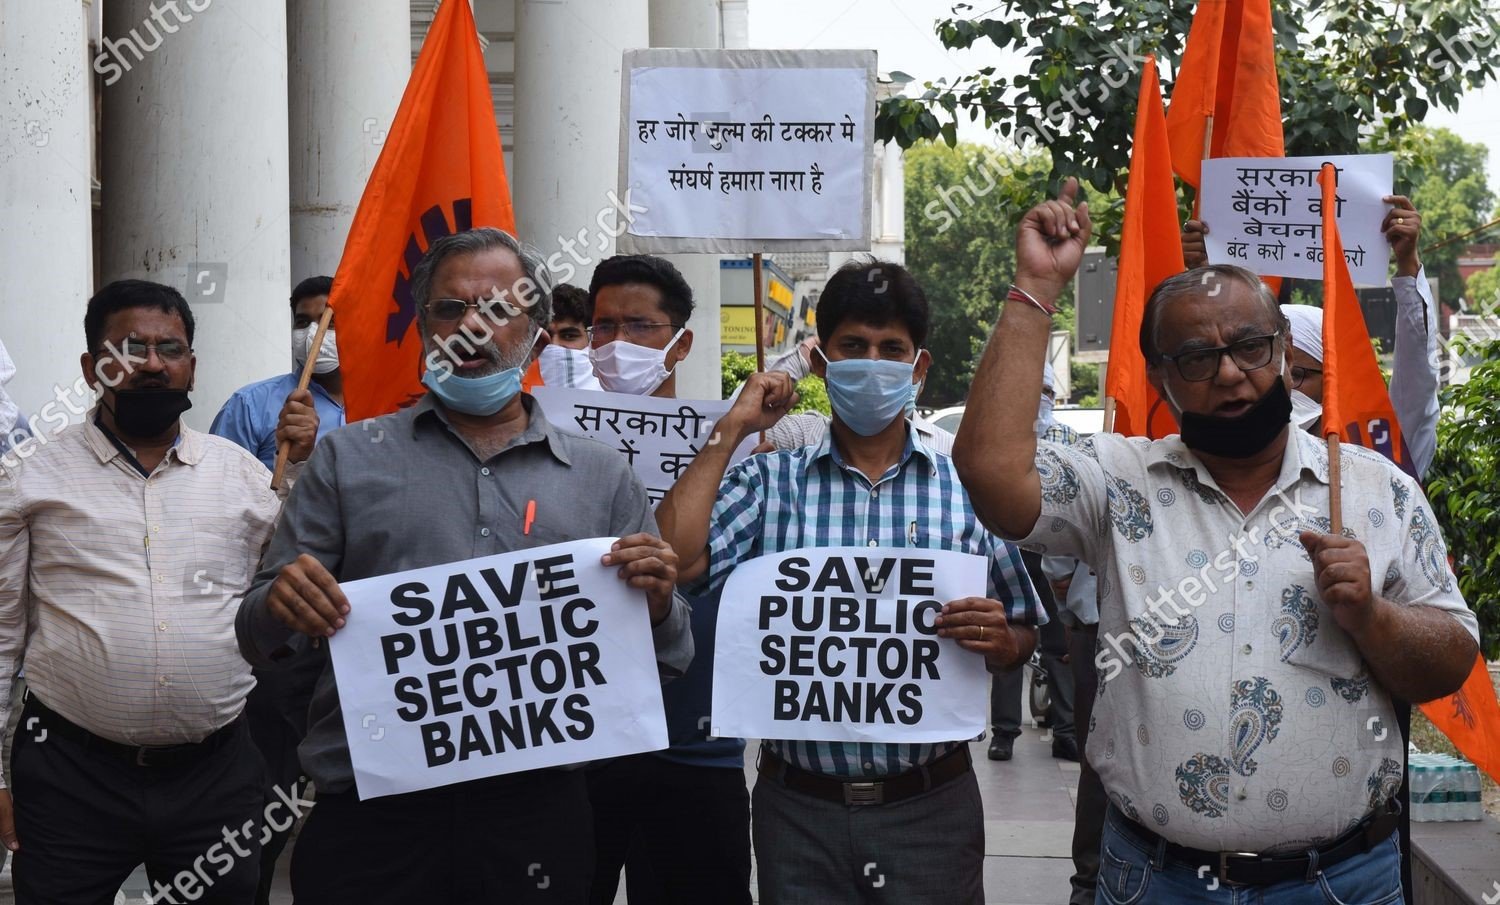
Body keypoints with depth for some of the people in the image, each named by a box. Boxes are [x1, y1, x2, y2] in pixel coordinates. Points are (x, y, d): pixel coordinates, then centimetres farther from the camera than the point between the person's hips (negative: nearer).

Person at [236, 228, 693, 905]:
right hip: (371, 815, -1)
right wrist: (280, 608, -16)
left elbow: (668, 666, 13)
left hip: (536, 816, 1)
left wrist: (658, 605, -9)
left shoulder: (603, 479, 12)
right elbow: (257, 636, 7)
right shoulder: (348, 460, 10)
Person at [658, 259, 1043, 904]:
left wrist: (1002, 640, -16)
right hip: (799, 806, 0)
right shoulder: (769, 482, 3)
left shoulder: (967, 488, 2)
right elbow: (674, 562, -14)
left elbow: (1023, 638, 8)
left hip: (932, 804, 0)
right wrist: (730, 431, -6)